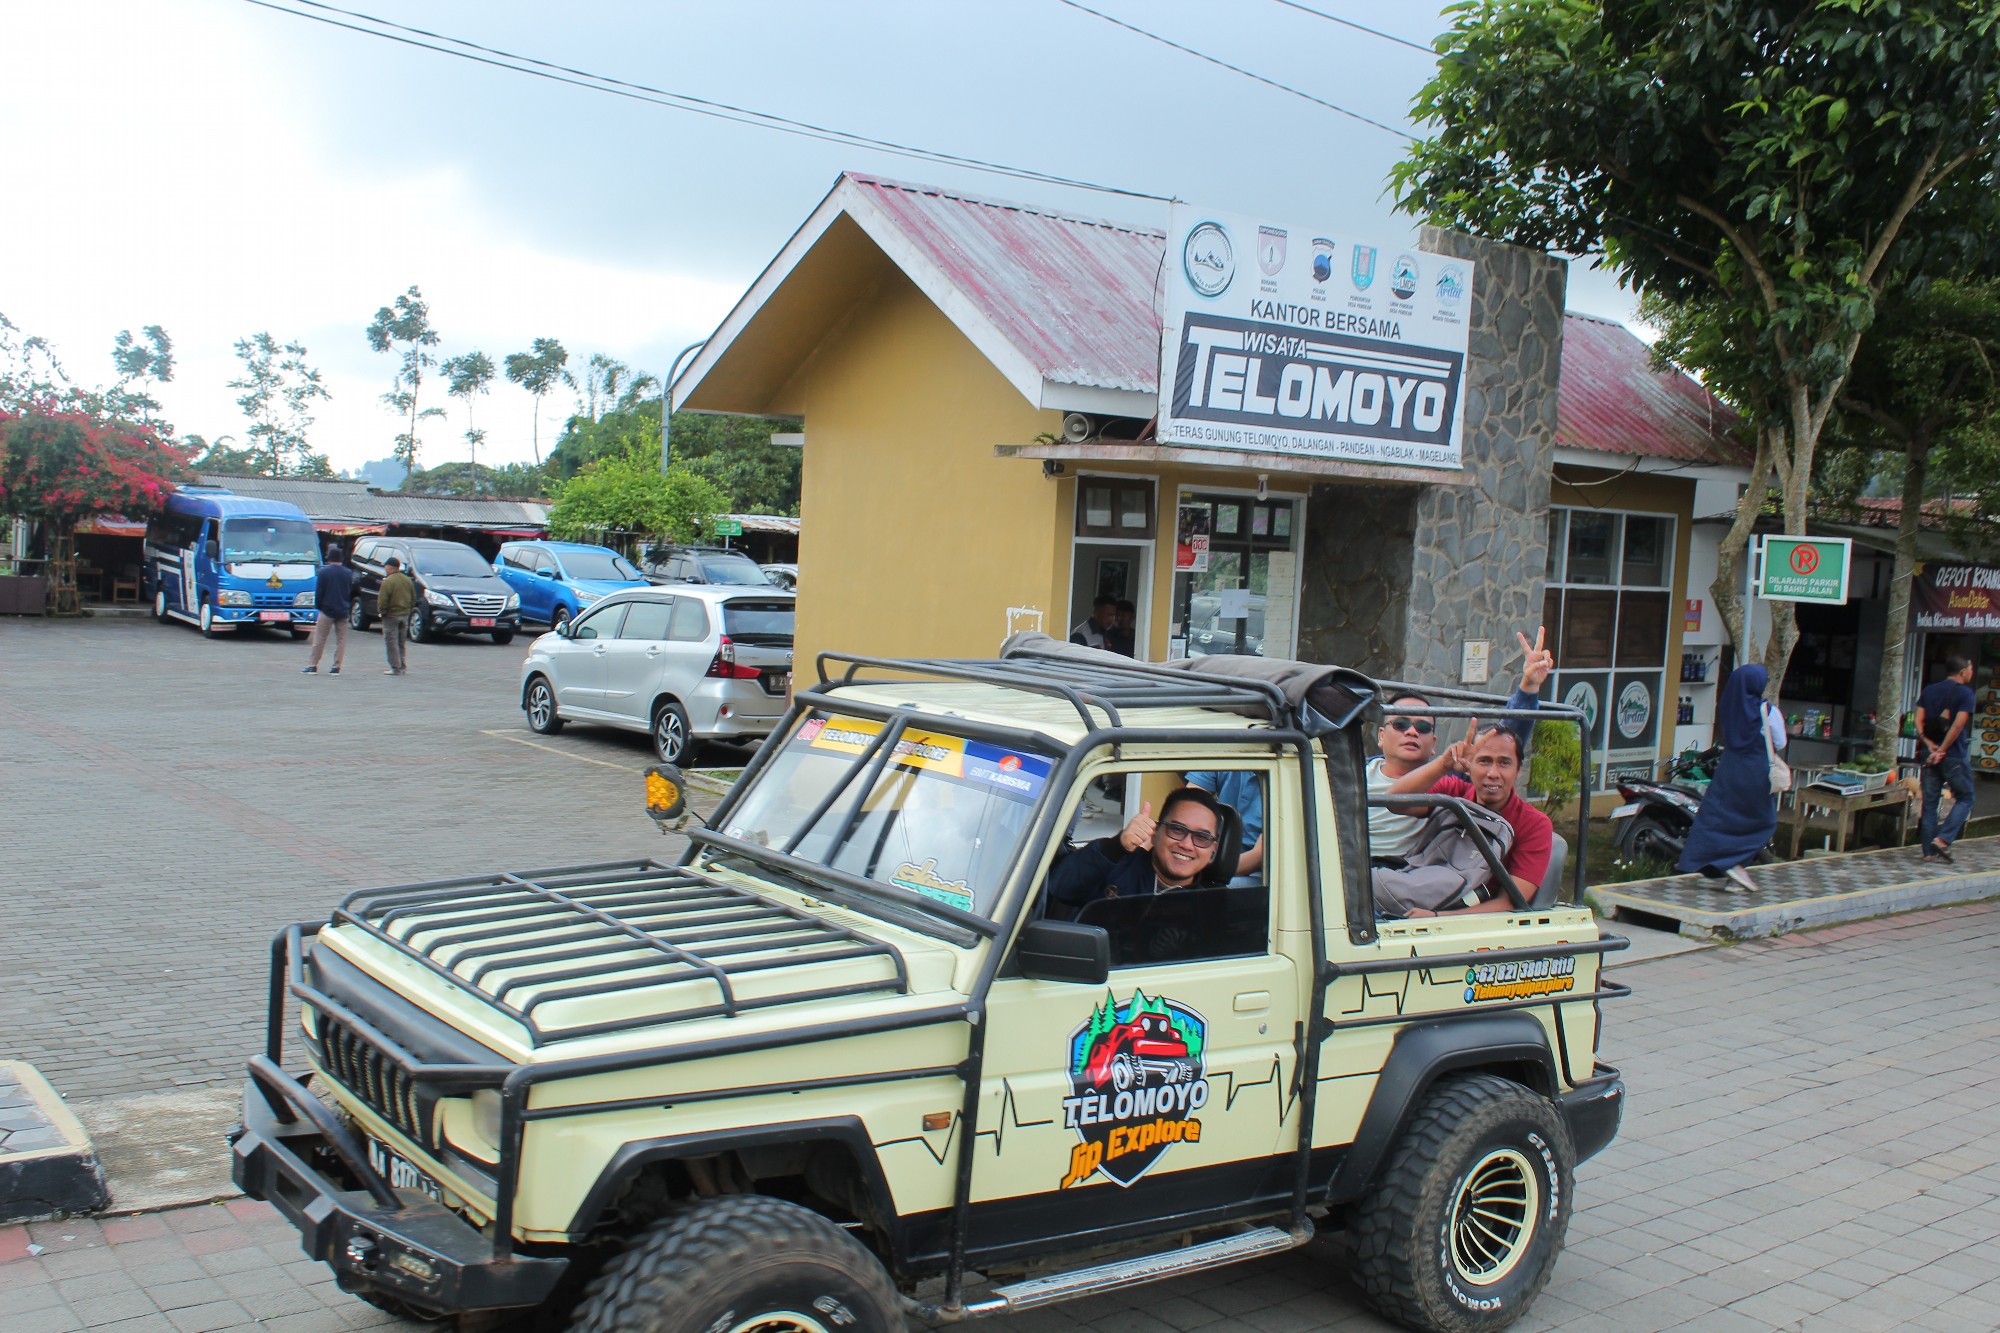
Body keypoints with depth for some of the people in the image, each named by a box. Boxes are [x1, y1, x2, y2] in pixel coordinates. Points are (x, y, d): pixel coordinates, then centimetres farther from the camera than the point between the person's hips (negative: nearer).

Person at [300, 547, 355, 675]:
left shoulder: (323, 572, -6)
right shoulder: (348, 573, 5)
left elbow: (319, 592, -4)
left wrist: (318, 605, 6)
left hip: (327, 610, -3)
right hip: (343, 612, 3)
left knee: (319, 639, 3)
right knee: (341, 640, 5)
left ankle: (312, 665, 4)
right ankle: (336, 667, 1)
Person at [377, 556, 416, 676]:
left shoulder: (387, 582, -17)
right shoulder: (407, 580, 5)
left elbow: (382, 601, -17)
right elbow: (413, 599, 11)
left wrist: (381, 611, -1)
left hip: (391, 616, -7)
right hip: (405, 615, 7)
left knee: (391, 643, 0)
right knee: (402, 642, 17)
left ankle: (395, 668, -1)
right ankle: (403, 666, 19)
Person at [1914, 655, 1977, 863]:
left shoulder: (1929, 690, 11)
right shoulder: (1965, 693, -7)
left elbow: (1918, 721, 1)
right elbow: (1959, 724, -17)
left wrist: (1929, 744, -6)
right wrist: (1942, 750, -14)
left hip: (1930, 754, 5)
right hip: (1954, 756, -5)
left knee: (1929, 803, 7)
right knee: (1965, 798, 8)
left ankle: (1930, 851, 6)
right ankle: (1943, 839, -7)